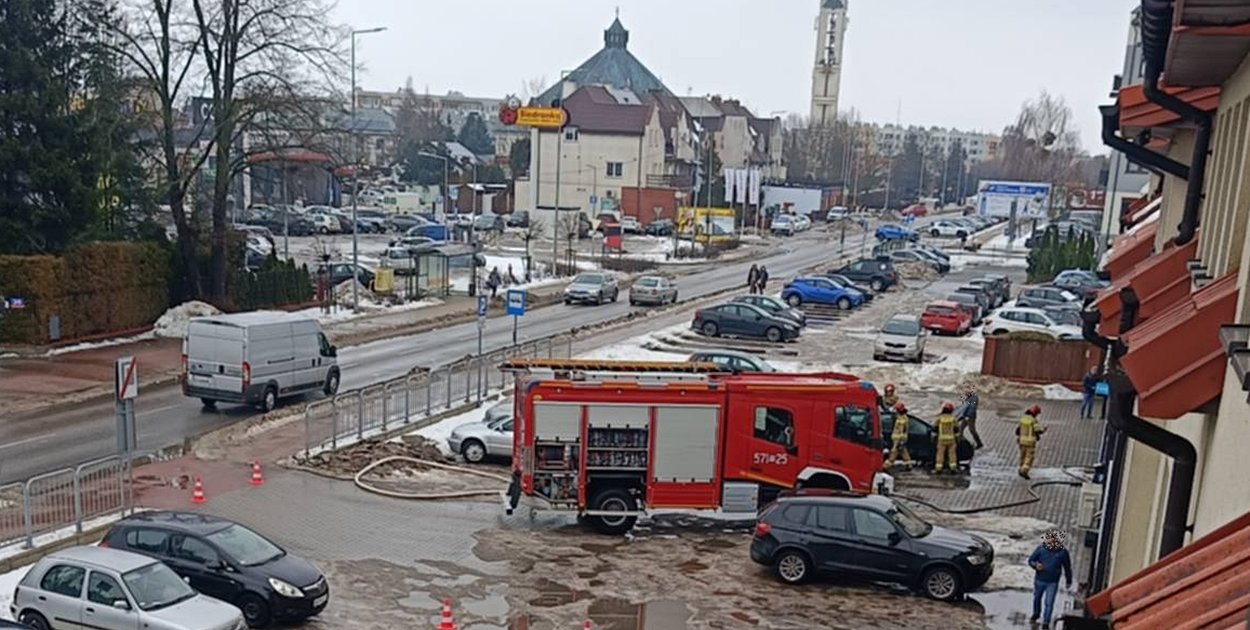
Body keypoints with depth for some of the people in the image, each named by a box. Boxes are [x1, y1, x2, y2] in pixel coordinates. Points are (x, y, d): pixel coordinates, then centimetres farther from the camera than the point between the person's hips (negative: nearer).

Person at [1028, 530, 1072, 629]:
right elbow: (1030, 560, -5)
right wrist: (1036, 565, -28)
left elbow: (1067, 567, -1)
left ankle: (1045, 623, 16)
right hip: (1039, 580, 2)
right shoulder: (1041, 548, -15)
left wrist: (1069, 581, 9)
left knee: (1049, 603, 0)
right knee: (1037, 598, 22)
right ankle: (1036, 614, 48)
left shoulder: (1062, 552, -16)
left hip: (1052, 583, -2)